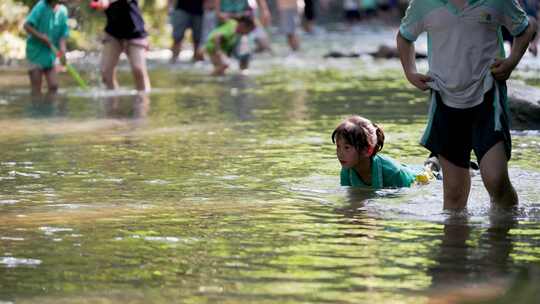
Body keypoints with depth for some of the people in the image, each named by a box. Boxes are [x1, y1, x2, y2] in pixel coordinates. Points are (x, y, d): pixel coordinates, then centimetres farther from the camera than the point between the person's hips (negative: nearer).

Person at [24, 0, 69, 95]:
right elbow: (27, 26, -17)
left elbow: (63, 34, 0)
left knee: (53, 86, 3)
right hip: (36, 52, -5)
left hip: (50, 53, 5)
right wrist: (41, 37, -24)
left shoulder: (63, 11, 0)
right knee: (36, 90, 0)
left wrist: (62, 51, -15)